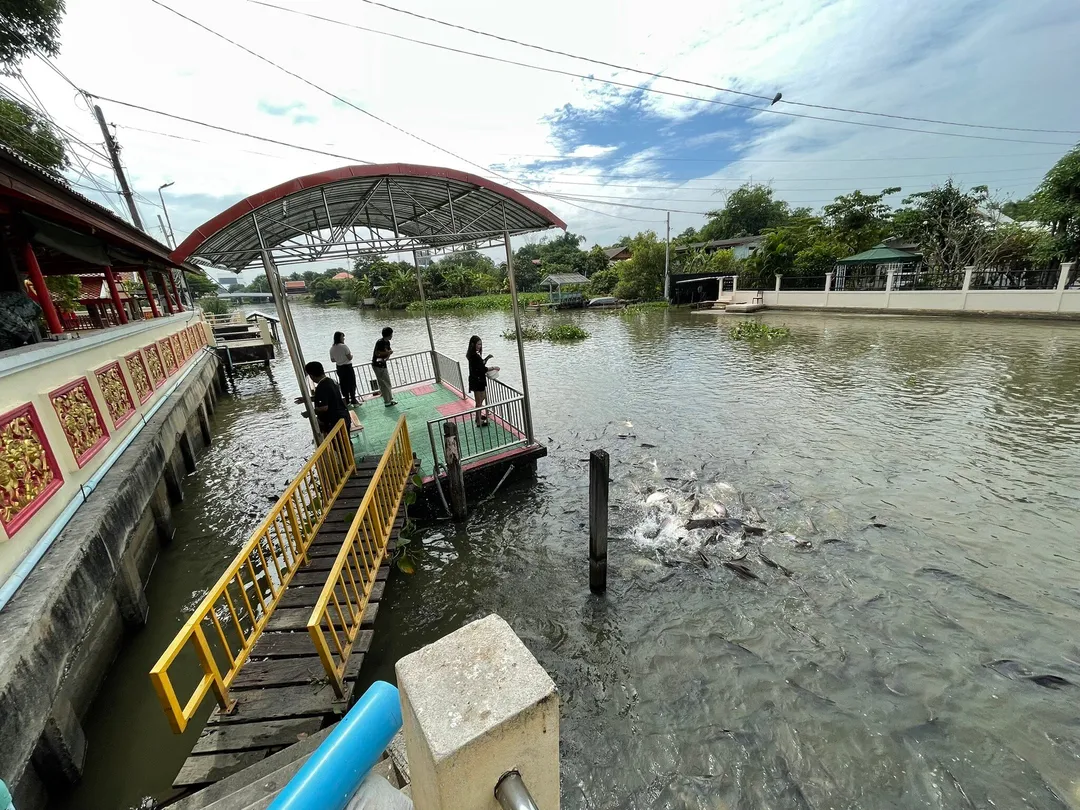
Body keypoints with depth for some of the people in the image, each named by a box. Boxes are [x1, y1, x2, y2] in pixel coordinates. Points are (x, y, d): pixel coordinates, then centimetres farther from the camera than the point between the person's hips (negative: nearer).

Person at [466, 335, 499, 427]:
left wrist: (487, 358, 1)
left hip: (478, 380, 10)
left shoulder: (473, 354, 6)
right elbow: (483, 369, -23)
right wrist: (493, 368, -12)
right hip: (477, 381, -10)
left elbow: (481, 364, 14)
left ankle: (479, 415, 41)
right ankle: (479, 421, 14)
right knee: (479, 401, 2)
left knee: (483, 397, 26)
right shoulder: (475, 356, -24)